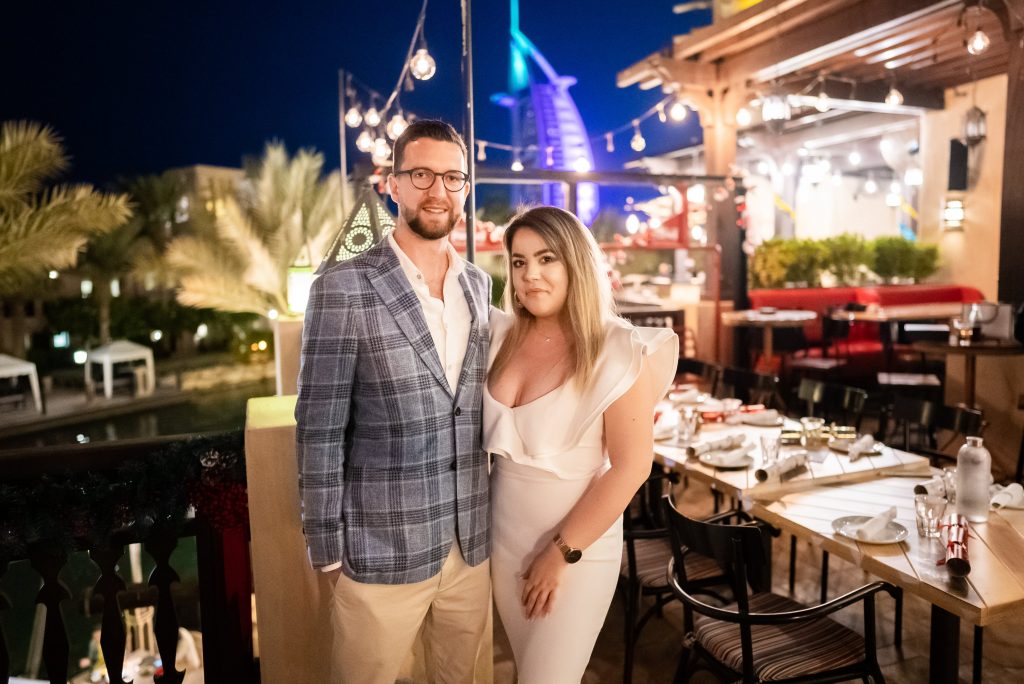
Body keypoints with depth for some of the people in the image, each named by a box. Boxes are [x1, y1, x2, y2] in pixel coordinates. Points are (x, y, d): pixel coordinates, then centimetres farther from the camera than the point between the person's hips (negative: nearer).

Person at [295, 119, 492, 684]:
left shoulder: (479, 284, 5)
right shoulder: (343, 288, -12)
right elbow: (319, 430, -10)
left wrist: (486, 515, 10)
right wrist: (328, 550, -8)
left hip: (472, 543, 5)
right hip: (382, 550, -5)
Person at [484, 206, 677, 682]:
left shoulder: (618, 352, -18)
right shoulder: (500, 335, -4)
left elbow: (631, 467, -17)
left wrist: (563, 553, -13)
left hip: (578, 548, -4)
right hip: (502, 538, 5)